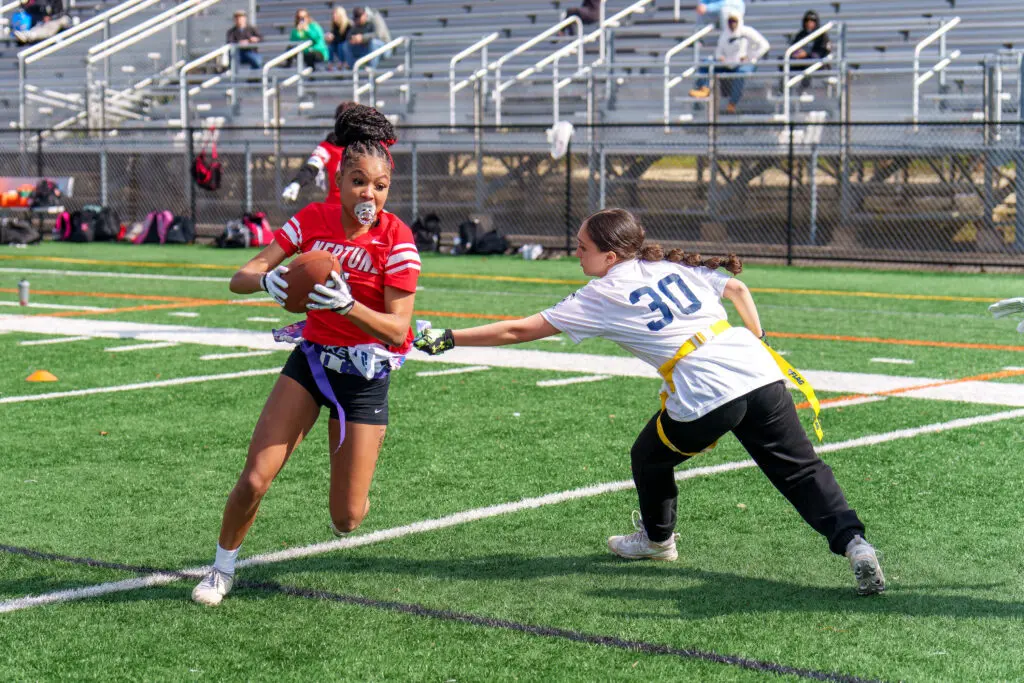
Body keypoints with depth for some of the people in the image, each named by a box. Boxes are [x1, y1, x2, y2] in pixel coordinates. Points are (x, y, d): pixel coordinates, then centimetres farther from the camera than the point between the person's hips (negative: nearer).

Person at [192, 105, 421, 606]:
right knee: (254, 480, -10)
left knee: (346, 518, -3)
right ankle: (223, 568, 16)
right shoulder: (312, 220, -7)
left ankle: (350, 492, 35)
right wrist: (267, 279, -32)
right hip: (312, 357, 2)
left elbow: (397, 330, -18)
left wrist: (346, 305, -35)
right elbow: (240, 278, -8)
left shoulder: (397, 240, -15)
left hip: (365, 373, -2)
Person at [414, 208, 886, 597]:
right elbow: (738, 288, 24)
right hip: (760, 372, 5)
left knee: (648, 459, 23)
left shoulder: (601, 297, 4)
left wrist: (445, 339, 13)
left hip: (706, 398, -5)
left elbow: (518, 330, 6)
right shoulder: (674, 266, 18)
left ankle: (657, 538, 44)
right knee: (801, 470, 8)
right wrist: (756, 340, 34)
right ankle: (851, 540, -10)